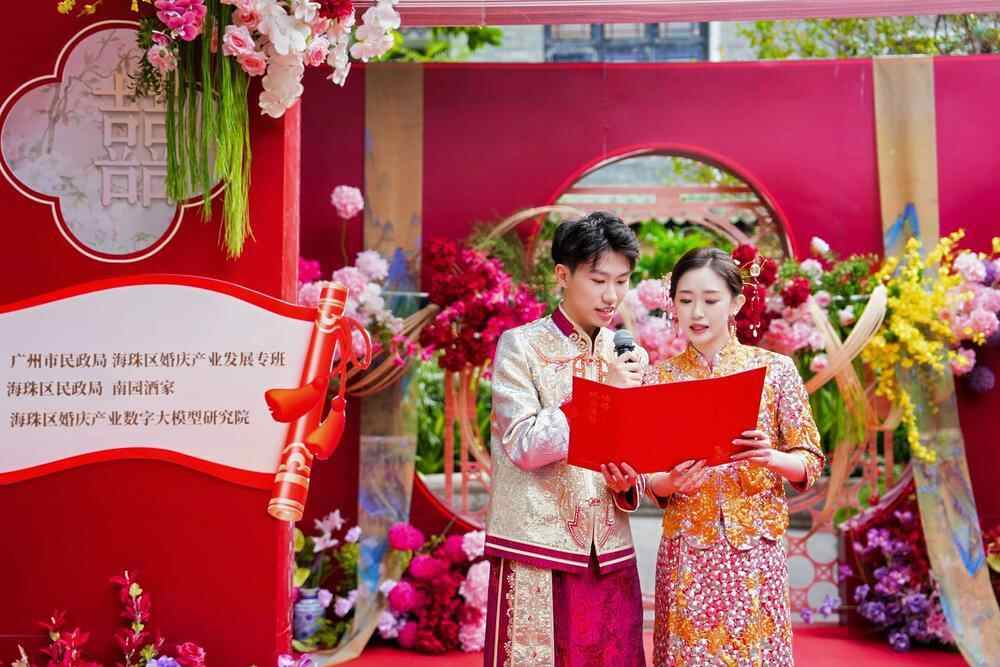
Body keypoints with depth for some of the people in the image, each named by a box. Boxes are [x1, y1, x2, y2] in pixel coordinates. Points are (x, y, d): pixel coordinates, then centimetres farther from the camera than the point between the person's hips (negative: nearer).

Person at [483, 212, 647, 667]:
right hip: (537, 550, -4)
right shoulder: (521, 345, -5)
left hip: (610, 553, 5)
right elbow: (523, 446, -14)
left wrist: (629, 483, -8)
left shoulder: (628, 356, 10)